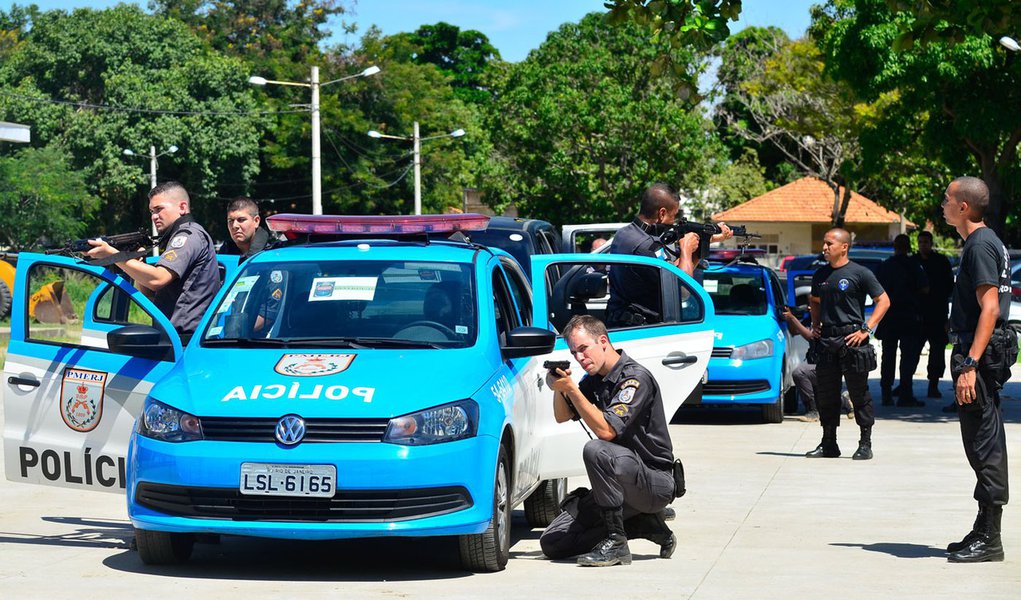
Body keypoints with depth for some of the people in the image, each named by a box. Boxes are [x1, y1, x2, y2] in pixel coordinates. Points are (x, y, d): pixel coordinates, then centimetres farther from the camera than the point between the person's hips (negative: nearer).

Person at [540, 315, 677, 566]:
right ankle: (647, 524, 6)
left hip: (655, 483, -8)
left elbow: (605, 430, -25)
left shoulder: (635, 377, -16)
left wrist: (572, 389, -24)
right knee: (552, 543, -2)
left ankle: (616, 542, -24)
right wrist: (559, 387, -3)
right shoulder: (596, 380, 10)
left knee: (596, 451, -36)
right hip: (624, 485, 9)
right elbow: (562, 416, 17)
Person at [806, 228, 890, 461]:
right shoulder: (821, 274, 13)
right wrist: (815, 323, 13)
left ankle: (865, 444, 5)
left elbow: (883, 301, -5)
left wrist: (866, 329, -12)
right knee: (825, 393, 7)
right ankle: (828, 444, 16)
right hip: (827, 339, 6)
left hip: (852, 339, -6)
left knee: (859, 393, -1)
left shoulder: (859, 273, -5)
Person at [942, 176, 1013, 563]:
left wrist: (970, 365, -26)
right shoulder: (985, 242, 17)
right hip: (983, 353, 11)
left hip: (980, 354, -11)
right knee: (984, 445, 14)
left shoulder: (980, 246, -14)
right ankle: (984, 532, 21)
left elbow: (990, 307, -22)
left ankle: (988, 540, -5)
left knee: (985, 446, -8)